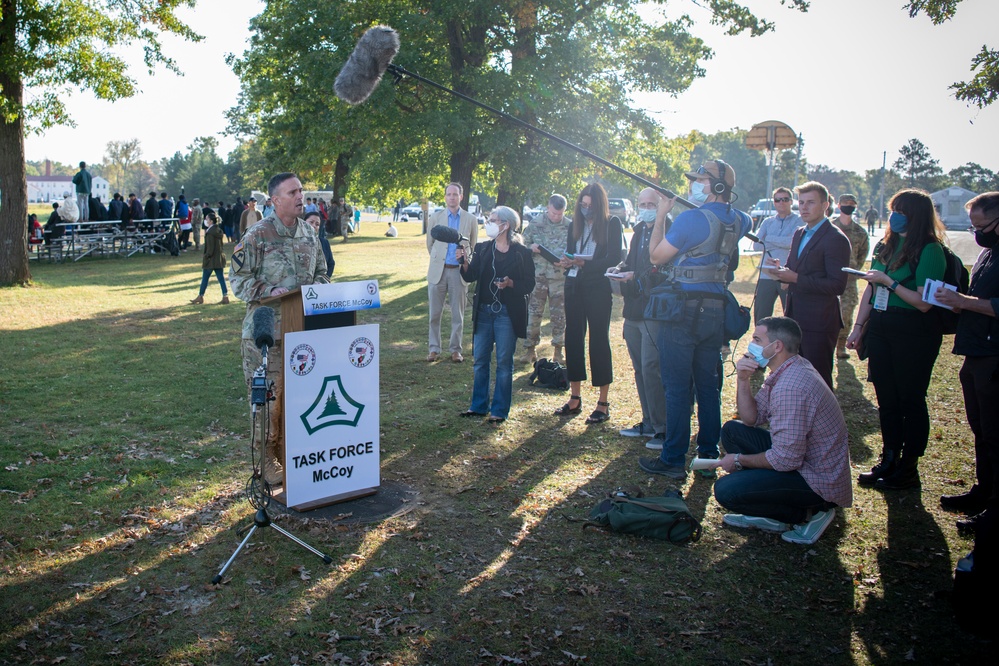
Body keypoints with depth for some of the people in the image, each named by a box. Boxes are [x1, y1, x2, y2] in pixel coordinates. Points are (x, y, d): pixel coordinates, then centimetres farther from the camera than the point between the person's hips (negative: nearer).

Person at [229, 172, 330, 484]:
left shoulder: (309, 233, 10)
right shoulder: (257, 235, -9)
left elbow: (321, 271, 21)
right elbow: (238, 278, -7)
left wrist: (318, 287, 0)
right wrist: (269, 291, -21)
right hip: (266, 329, -6)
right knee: (268, 395, -1)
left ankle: (289, 451, 26)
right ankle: (267, 459, 12)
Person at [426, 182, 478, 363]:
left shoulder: (470, 219, 4)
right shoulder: (436, 218, 4)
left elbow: (473, 246, 13)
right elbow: (430, 244, 15)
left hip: (459, 271, 0)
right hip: (438, 271, 1)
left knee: (458, 314, 4)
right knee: (435, 314, 3)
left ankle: (455, 349, 13)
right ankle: (434, 349, 13)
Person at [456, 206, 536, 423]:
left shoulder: (521, 253, -6)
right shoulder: (484, 249, 8)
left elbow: (529, 285, -6)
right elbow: (471, 276, 3)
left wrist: (510, 283, -22)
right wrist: (464, 262, -15)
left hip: (507, 313, -5)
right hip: (484, 311, 5)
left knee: (504, 362, 2)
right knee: (480, 359, 9)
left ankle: (499, 409, 11)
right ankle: (478, 405, 21)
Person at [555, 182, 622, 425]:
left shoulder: (612, 224, -4)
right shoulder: (575, 224, 11)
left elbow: (614, 258, -11)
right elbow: (569, 254, 13)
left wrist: (584, 263, -21)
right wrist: (566, 261, -11)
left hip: (598, 288, -5)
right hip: (574, 286, 5)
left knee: (599, 340, -2)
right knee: (573, 338, 7)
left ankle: (603, 404, 5)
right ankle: (575, 399, 17)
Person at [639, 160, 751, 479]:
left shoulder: (690, 219, -15)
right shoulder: (737, 220, 8)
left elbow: (656, 255, -6)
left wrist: (661, 215, 3)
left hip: (684, 309, -7)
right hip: (715, 311, 7)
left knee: (677, 387, -2)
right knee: (708, 385, 13)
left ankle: (673, 461, 3)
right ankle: (709, 455, 21)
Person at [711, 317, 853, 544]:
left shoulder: (791, 387, -28)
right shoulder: (788, 370, 5)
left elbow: (786, 459, -27)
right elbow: (751, 418, 9)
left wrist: (739, 460, -11)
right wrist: (743, 380, -7)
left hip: (819, 480, -10)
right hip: (804, 459, 10)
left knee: (726, 490, -20)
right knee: (732, 430, 10)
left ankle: (809, 513, 0)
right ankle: (772, 516, 12)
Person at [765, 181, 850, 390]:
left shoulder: (835, 239, -13)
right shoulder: (799, 234, 14)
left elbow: (837, 285, -19)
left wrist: (796, 278, -24)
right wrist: (781, 271, -3)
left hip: (818, 323, -8)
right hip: (795, 318, 8)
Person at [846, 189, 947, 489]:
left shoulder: (930, 251, -12)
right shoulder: (886, 245, 10)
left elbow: (924, 302, -18)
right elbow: (870, 289, 14)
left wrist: (888, 282, -17)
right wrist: (858, 326, 11)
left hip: (914, 333, -7)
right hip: (881, 328, 7)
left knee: (910, 400, 3)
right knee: (886, 399, 12)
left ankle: (909, 468, 15)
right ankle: (889, 461, 25)